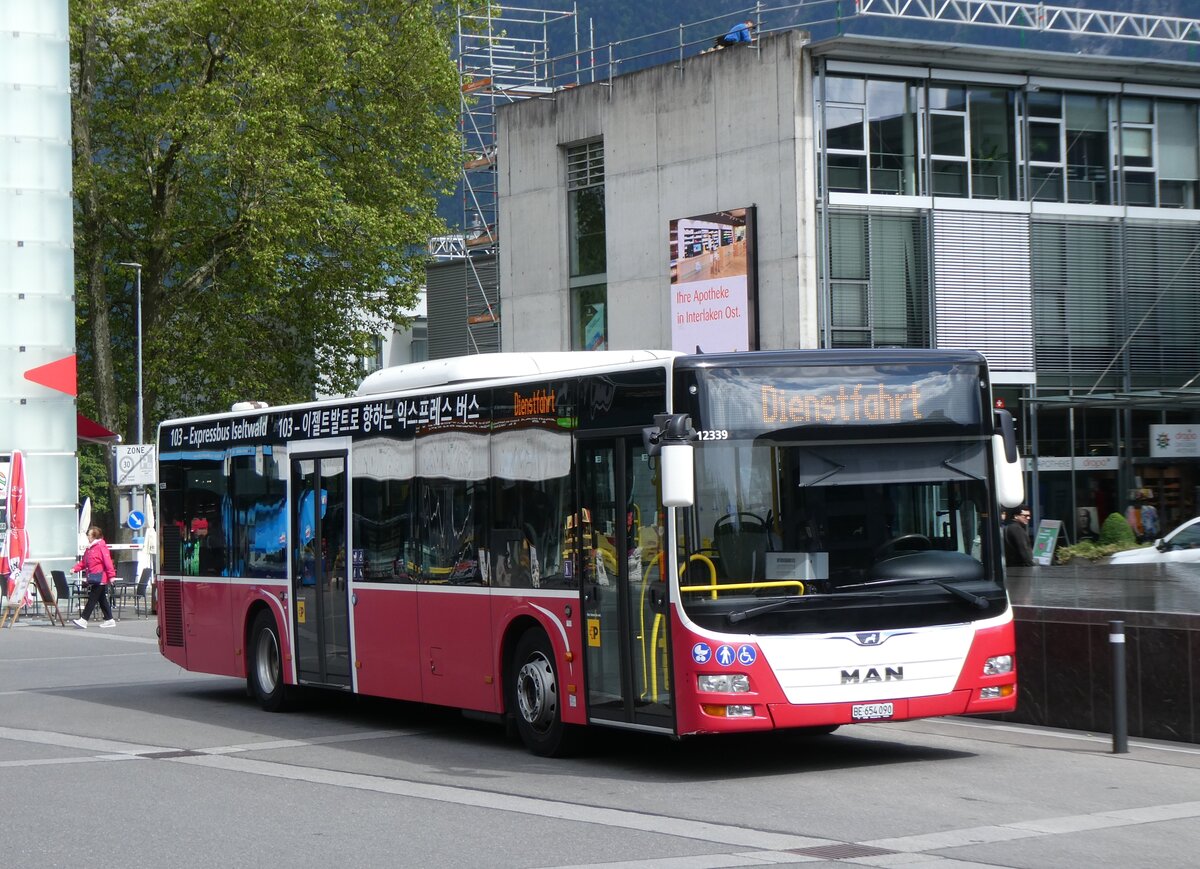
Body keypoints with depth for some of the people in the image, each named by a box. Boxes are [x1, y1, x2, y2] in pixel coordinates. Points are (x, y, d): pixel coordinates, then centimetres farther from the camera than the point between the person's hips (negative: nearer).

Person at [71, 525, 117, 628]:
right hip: (93, 579, 9)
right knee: (102, 600, 13)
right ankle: (109, 620, 18)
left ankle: (83, 619, -11)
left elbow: (108, 561, -16)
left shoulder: (101, 546, -12)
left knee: (92, 599, -8)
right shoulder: (89, 548, 16)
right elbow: (83, 562, 16)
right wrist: (75, 569, 1)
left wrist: (111, 575, -20)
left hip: (100, 578, -9)